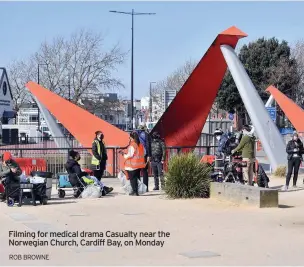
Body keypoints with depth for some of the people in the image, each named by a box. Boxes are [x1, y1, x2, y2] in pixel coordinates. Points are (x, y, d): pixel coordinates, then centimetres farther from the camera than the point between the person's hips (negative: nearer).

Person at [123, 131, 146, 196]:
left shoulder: (132, 145, -16)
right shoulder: (141, 145, 5)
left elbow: (130, 155, -18)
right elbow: (143, 154, 11)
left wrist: (125, 155, -1)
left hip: (132, 164, -7)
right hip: (139, 164, 7)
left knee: (132, 178, 1)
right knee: (137, 177, 13)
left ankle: (134, 191, -2)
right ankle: (136, 191, 15)